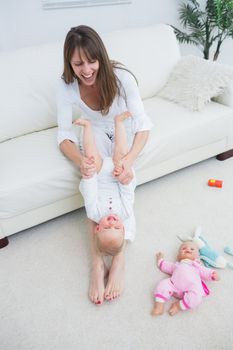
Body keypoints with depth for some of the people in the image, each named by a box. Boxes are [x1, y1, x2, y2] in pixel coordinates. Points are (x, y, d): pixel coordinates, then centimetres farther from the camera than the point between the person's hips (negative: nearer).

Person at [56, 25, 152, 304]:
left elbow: (143, 125, -26)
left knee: (117, 182, -30)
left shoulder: (121, 78, -25)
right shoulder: (66, 85, -19)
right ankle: (97, 263, -25)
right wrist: (79, 160, -42)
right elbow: (64, 134, -20)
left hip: (125, 134, -1)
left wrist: (129, 159, -45)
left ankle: (118, 260, -22)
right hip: (96, 135, 1)